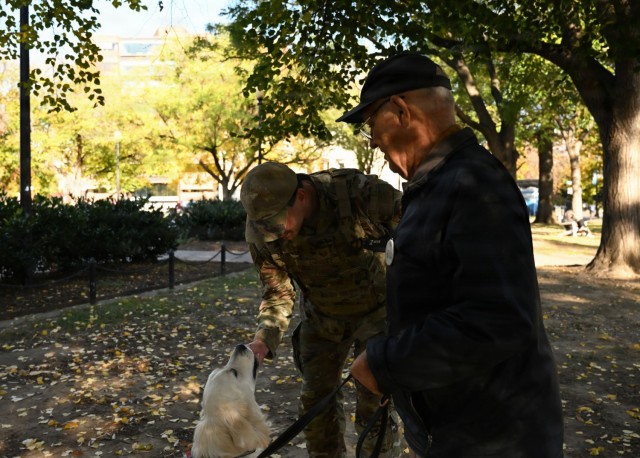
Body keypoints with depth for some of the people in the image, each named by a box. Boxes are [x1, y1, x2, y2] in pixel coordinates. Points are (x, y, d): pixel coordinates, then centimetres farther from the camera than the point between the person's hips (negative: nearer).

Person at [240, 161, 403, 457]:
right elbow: (278, 292, -10)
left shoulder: (360, 193, -33)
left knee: (373, 408, -4)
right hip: (321, 314, 4)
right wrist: (263, 340, -27)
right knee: (316, 400, 8)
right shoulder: (260, 233, -20)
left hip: (376, 308, -3)